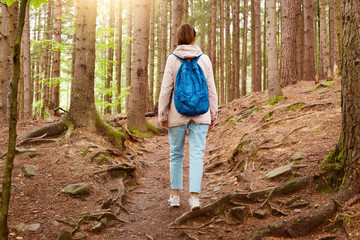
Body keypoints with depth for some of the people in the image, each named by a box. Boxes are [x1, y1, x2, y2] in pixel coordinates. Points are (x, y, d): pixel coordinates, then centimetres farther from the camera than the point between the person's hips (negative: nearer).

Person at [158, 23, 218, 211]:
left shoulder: (173, 59, -4)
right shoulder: (204, 59, 1)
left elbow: (166, 88, -5)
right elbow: (211, 90, 3)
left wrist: (162, 115, 1)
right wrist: (213, 114, 12)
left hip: (177, 113, 0)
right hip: (200, 114, 1)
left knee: (176, 154, 12)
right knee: (197, 154, 1)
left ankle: (175, 195, 19)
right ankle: (194, 196, -6)